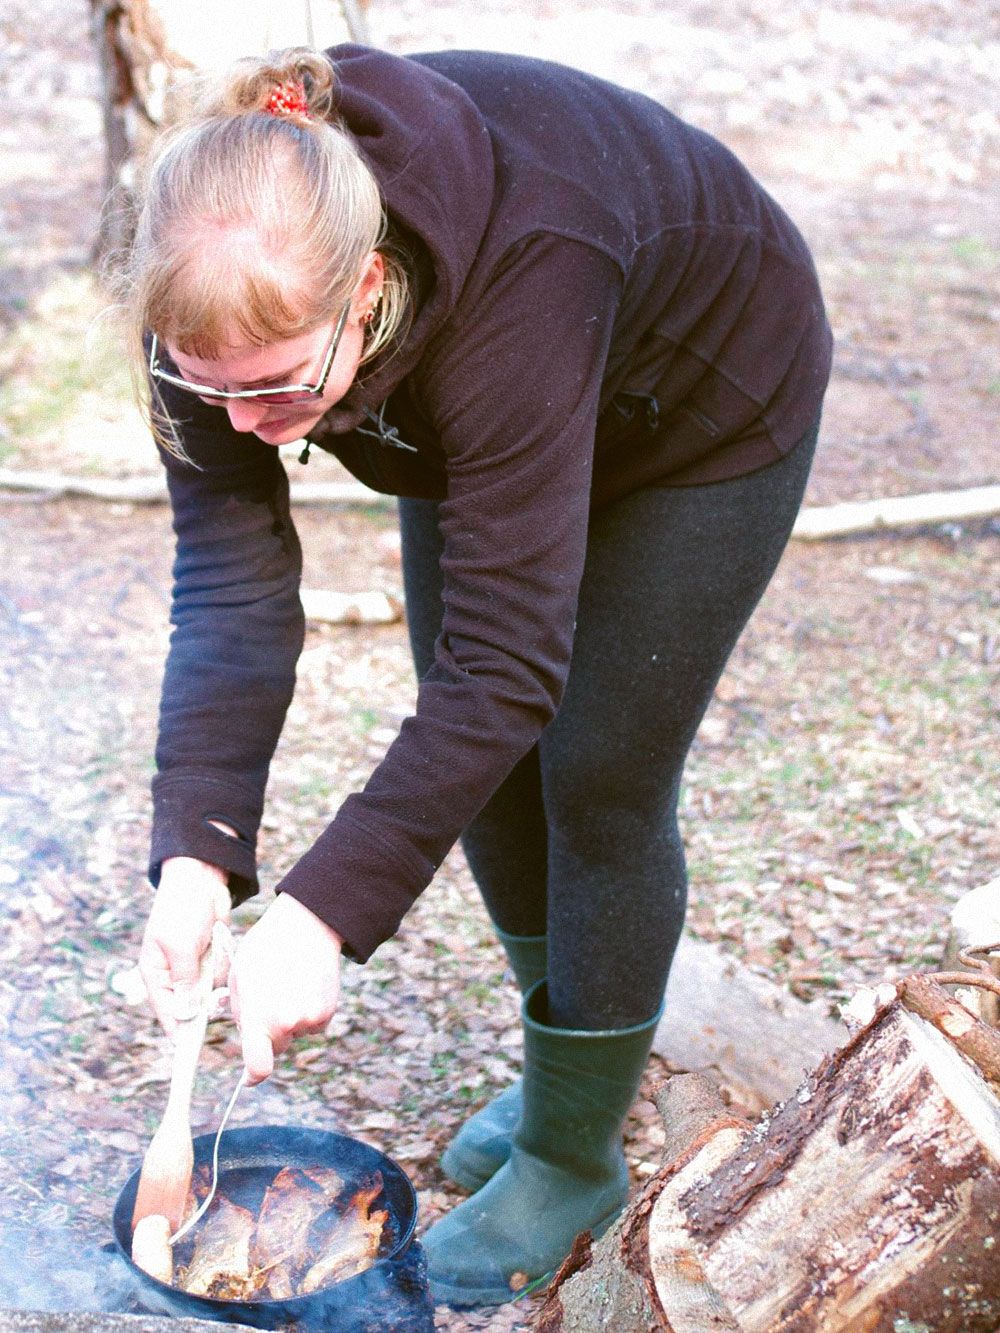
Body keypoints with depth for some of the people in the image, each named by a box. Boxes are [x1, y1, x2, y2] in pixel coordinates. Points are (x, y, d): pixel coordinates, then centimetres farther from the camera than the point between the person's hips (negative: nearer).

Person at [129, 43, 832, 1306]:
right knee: (476, 752, 8)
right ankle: (568, 1059, 31)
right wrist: (194, 855, -39)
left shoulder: (520, 281, -45)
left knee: (597, 774, -5)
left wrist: (323, 912, -46)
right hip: (473, 415, 6)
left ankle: (574, 1154, 15)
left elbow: (507, 662, -43)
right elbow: (229, 577, -29)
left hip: (706, 415, -5)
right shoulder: (224, 291, -29)